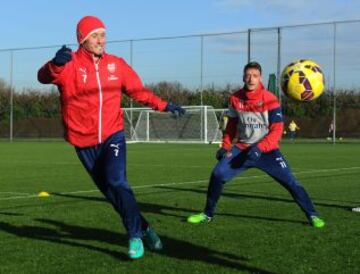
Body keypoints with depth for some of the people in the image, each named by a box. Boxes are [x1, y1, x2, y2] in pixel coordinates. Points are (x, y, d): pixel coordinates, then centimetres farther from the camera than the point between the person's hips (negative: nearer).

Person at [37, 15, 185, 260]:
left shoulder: (117, 64, 2)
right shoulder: (70, 64, -9)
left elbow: (138, 91, 15)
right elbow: (44, 77, -29)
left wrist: (164, 106, 11)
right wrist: (56, 64, -51)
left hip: (112, 136, 0)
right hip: (84, 142, 0)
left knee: (116, 182, -21)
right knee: (110, 192, 9)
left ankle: (135, 236, -9)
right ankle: (144, 228, 27)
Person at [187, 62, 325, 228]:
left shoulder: (270, 100, -15)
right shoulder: (235, 99, -2)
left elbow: (277, 130, -16)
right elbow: (231, 125, 12)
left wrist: (259, 148, -28)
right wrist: (225, 146, 2)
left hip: (267, 150, -3)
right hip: (242, 149, 3)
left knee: (290, 182, -10)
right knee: (217, 174, -10)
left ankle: (312, 215, 6)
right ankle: (208, 214, 8)